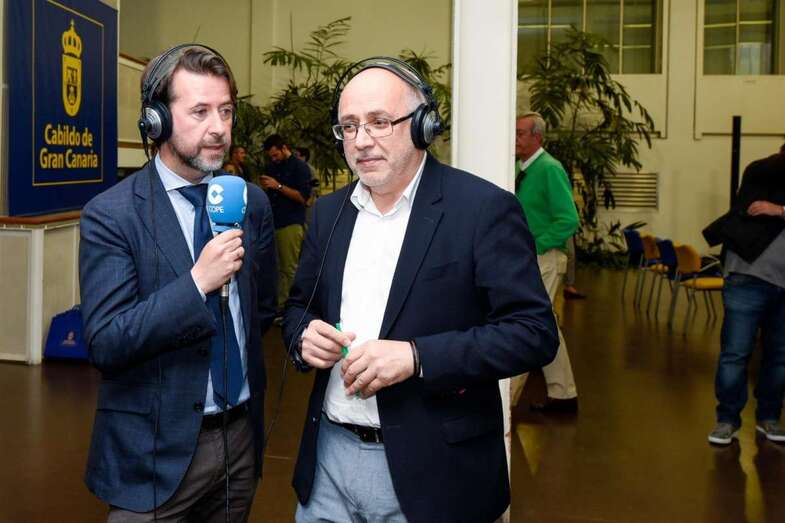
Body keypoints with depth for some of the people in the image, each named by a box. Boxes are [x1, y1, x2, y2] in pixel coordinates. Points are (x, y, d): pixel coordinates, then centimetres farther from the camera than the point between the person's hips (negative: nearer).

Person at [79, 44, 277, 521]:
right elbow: (104, 342, -19)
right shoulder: (111, 214, -14)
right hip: (157, 451, -5)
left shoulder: (253, 201, 1)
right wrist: (197, 282, -26)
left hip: (242, 434, 5)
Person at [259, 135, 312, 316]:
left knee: (290, 269, -6)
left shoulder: (300, 166, -2)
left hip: (291, 224, -6)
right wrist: (265, 187, 6)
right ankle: (277, 305, 9)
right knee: (275, 267, 3)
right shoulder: (273, 168, 20)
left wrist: (278, 186, -15)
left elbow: (303, 197, -11)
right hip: (274, 222, 7)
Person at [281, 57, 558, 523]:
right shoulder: (329, 212, 6)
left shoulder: (484, 209, -12)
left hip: (430, 467, -4)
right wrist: (303, 336, -7)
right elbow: (299, 305, 17)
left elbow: (534, 331, -15)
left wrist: (416, 357, -24)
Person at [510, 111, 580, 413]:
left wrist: (533, 246, -20)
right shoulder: (522, 169, 11)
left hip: (543, 260, -9)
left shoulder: (549, 170, -14)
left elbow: (569, 220, -20)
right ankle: (563, 395, 24)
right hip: (527, 260, 9)